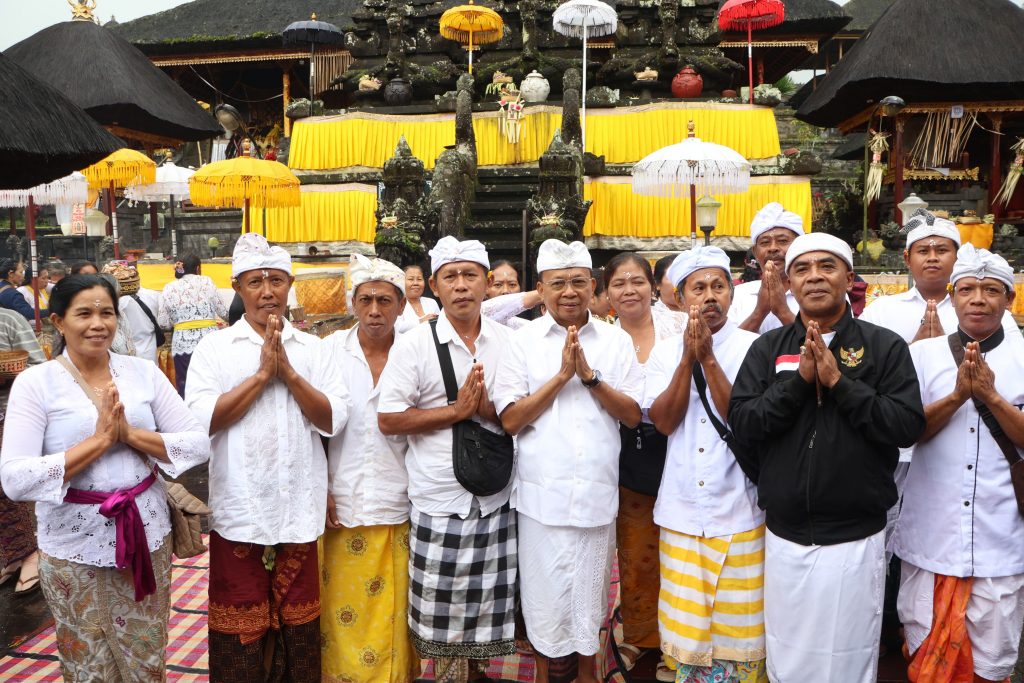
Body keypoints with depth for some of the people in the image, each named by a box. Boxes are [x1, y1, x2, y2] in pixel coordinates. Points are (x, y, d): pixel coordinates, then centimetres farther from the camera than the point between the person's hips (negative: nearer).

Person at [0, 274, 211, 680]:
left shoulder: (144, 372, 0)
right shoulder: (35, 382, -7)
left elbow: (199, 445, -4)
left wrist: (130, 434, -16)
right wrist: (98, 440, -20)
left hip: (148, 535, 2)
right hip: (75, 548, -2)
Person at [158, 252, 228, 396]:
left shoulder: (169, 287, 8)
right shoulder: (207, 282, 5)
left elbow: (163, 323, 5)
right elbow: (224, 312, 6)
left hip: (183, 344, 1)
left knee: (185, 388, 5)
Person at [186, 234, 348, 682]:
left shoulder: (312, 348, 5)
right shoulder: (214, 347, 1)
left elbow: (334, 420, -4)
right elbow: (201, 421, -12)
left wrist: (287, 371, -13)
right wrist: (262, 374, -13)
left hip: (299, 508, 2)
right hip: (238, 510, -1)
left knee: (296, 618, 14)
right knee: (239, 621, 11)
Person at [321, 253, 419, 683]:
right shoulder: (332, 350, -1)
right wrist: (320, 489, -3)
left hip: (399, 503, 0)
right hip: (343, 503, 0)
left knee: (395, 610, 9)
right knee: (344, 608, 8)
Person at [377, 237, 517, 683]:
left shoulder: (509, 341, 4)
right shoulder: (414, 345, -5)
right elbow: (388, 420, -9)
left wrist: (489, 410, -13)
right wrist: (456, 411, -14)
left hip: (496, 499, 3)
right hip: (438, 501, -2)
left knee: (487, 601, 14)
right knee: (440, 605, 9)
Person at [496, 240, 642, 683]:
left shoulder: (617, 341, 3)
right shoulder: (523, 341, -2)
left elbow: (633, 415, -1)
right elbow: (510, 420, -7)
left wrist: (590, 376, -14)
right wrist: (562, 375, -14)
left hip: (597, 495, 2)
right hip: (543, 495, -1)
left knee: (590, 596, 15)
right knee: (545, 597, 9)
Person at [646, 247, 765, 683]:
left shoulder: (752, 347, -4)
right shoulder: (666, 351, 4)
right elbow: (663, 421, -7)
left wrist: (708, 358, -20)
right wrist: (689, 357, -14)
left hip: (739, 512, -2)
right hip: (681, 511, 2)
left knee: (737, 627, 10)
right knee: (685, 623, 13)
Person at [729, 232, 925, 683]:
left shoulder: (885, 346, -2)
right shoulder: (768, 347, 3)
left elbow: (909, 426, -11)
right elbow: (741, 423, -7)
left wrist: (839, 381, -17)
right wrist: (799, 379, -17)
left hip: (856, 539, -2)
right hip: (784, 537, 2)